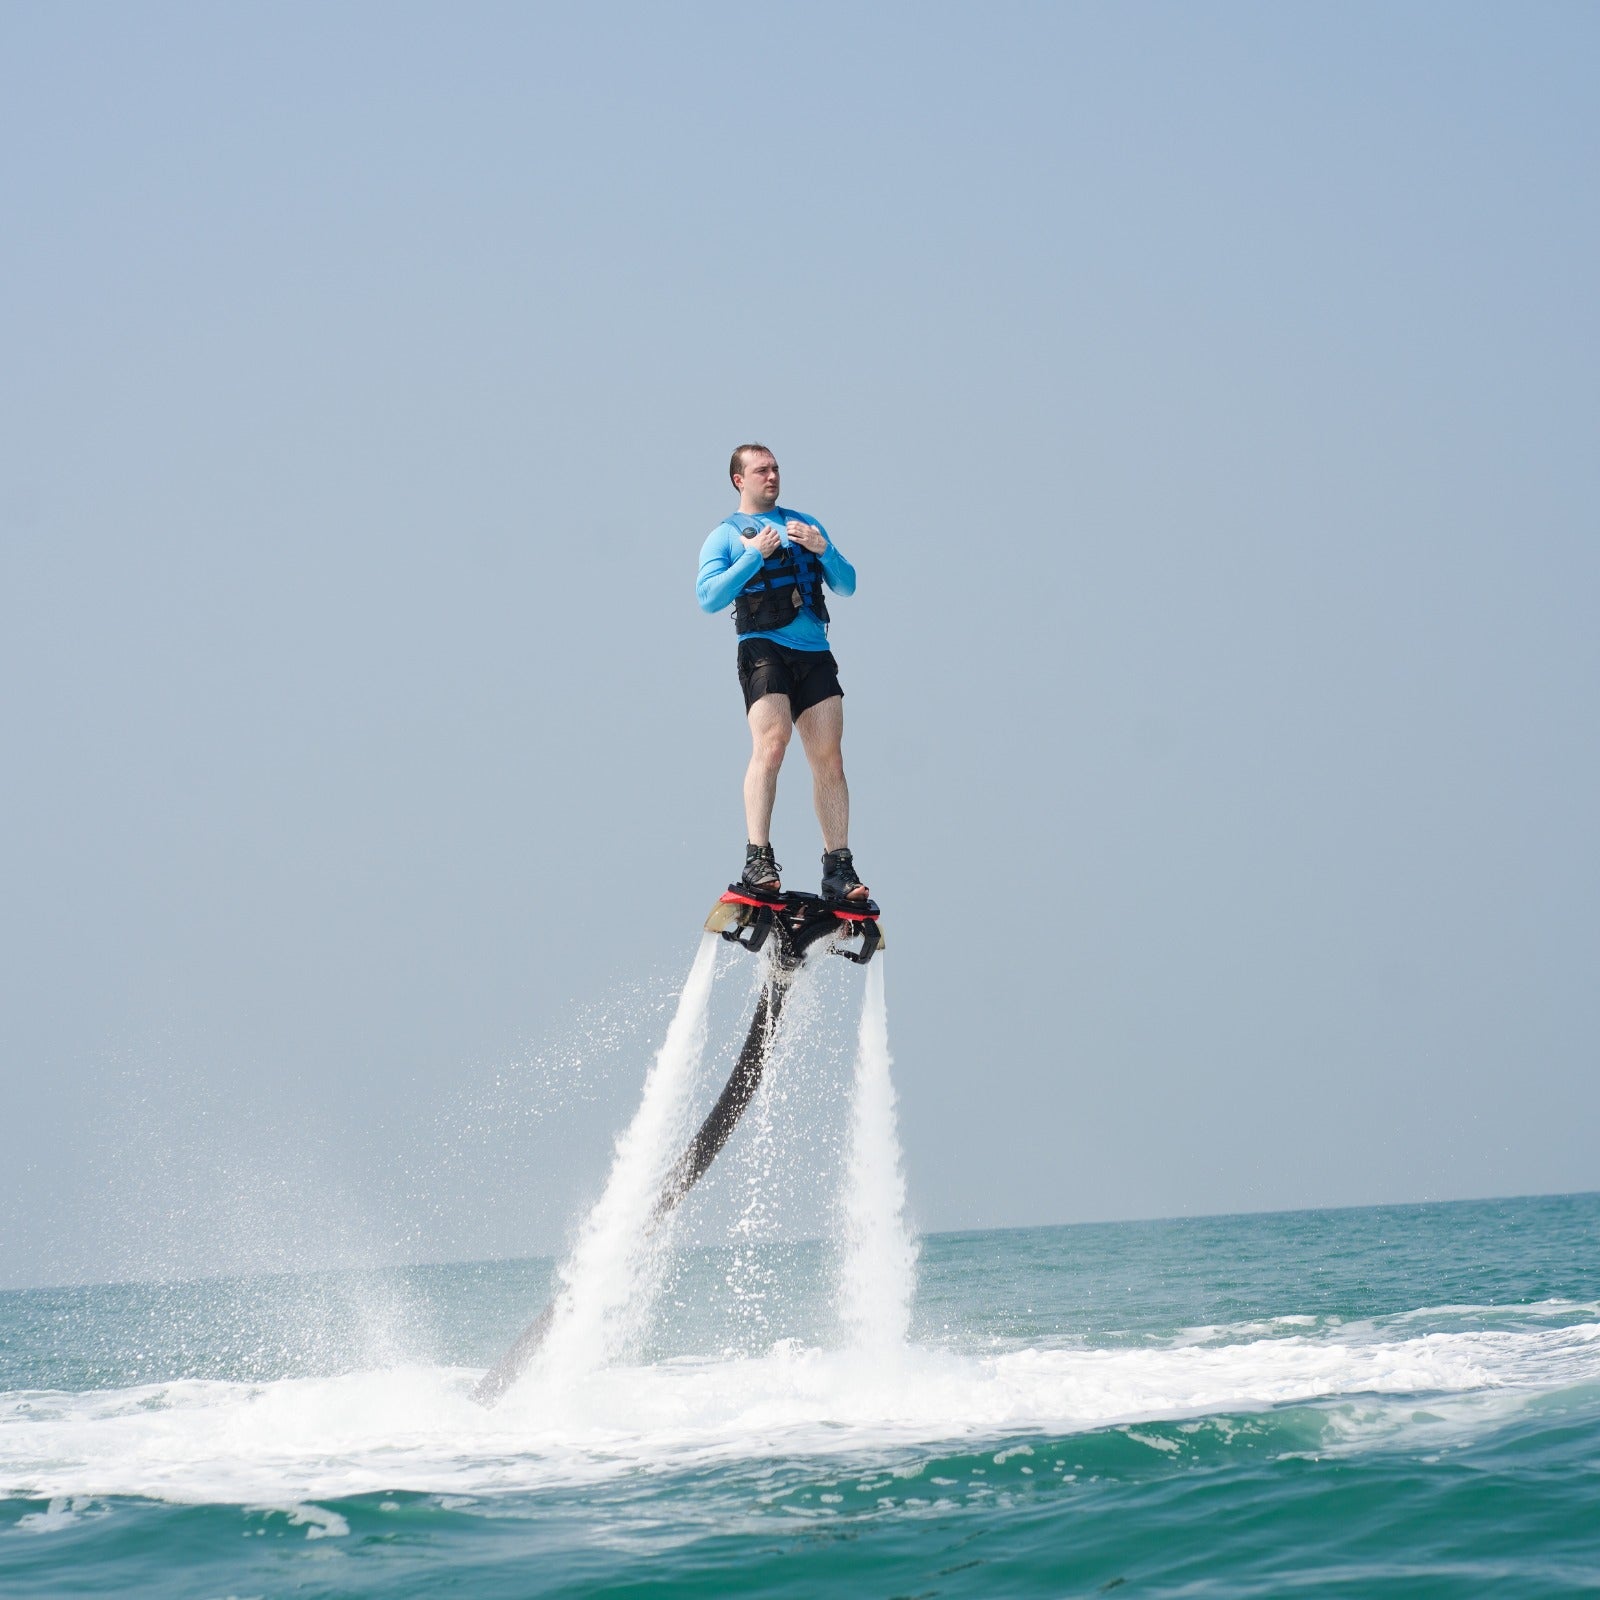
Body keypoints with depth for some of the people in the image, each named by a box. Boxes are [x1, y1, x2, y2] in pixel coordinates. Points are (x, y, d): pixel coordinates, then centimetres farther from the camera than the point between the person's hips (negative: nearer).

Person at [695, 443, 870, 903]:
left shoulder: (805, 523, 24)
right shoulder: (725, 535, 12)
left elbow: (847, 585, 19)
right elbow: (708, 597, -4)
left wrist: (823, 549, 1)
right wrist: (754, 555, -10)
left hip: (815, 652, 4)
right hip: (763, 648, -4)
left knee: (828, 758, -4)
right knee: (771, 743, -23)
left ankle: (838, 867, -3)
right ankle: (758, 859, -27)